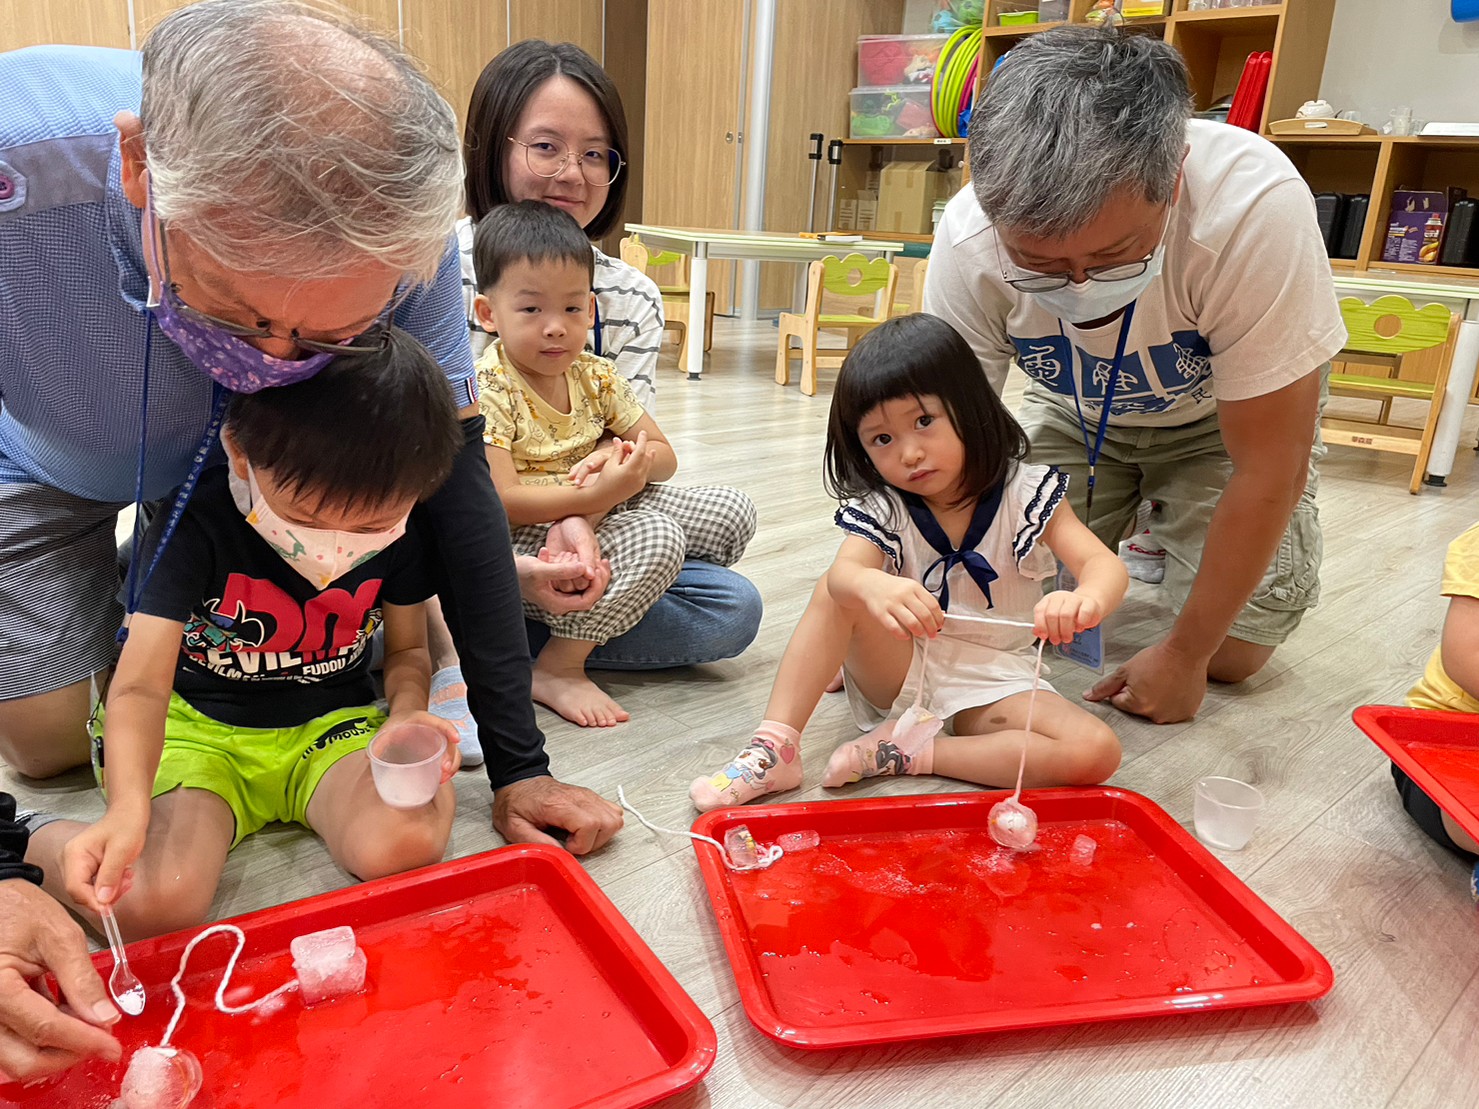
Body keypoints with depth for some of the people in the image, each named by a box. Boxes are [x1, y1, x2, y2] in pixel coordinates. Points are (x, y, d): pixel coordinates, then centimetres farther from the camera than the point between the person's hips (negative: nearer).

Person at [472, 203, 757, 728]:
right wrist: (596, 495, -30)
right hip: (525, 544, -7)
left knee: (732, 511, 1)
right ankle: (558, 668, -21)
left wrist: (622, 457, -15)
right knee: (657, 540, -32)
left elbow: (663, 457, 9)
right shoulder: (487, 389, -15)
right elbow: (500, 501, -23)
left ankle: (627, 605, 0)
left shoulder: (595, 375, 4)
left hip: (597, 521, 8)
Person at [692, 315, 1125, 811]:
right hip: (898, 671, 0)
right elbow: (843, 573, -29)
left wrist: (1086, 600, -48)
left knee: (1097, 753, -26)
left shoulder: (1025, 493, -10)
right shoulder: (880, 509, -8)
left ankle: (907, 752, -23)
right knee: (836, 591, -26)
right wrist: (873, 587, -55)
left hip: (989, 682, 0)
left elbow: (1104, 564, -22)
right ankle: (775, 745, -28)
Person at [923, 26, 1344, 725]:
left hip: (1222, 416, -2)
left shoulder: (1255, 207, -39)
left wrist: (1183, 654, -23)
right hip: (1075, 412, 2)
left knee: (1232, 654, -11)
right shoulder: (968, 240, -31)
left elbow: (1267, 468, -29)